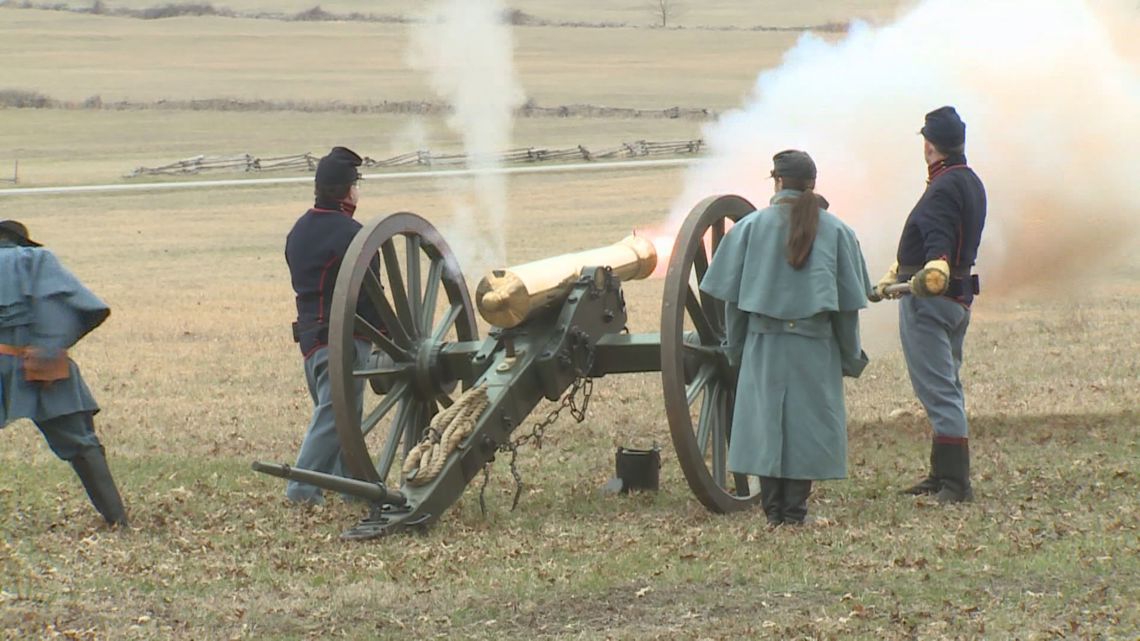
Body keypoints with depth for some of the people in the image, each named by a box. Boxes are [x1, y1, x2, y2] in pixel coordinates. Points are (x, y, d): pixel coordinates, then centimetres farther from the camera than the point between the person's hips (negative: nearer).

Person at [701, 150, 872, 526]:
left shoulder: (750, 226, -2)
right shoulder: (835, 231, 0)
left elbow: (732, 296, 0)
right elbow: (848, 303, 1)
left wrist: (736, 347, 11)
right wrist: (851, 356, 10)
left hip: (764, 343, 0)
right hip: (815, 345, 0)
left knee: (765, 421, 8)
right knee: (808, 421, 7)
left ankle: (773, 509, 10)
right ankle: (796, 510, 6)